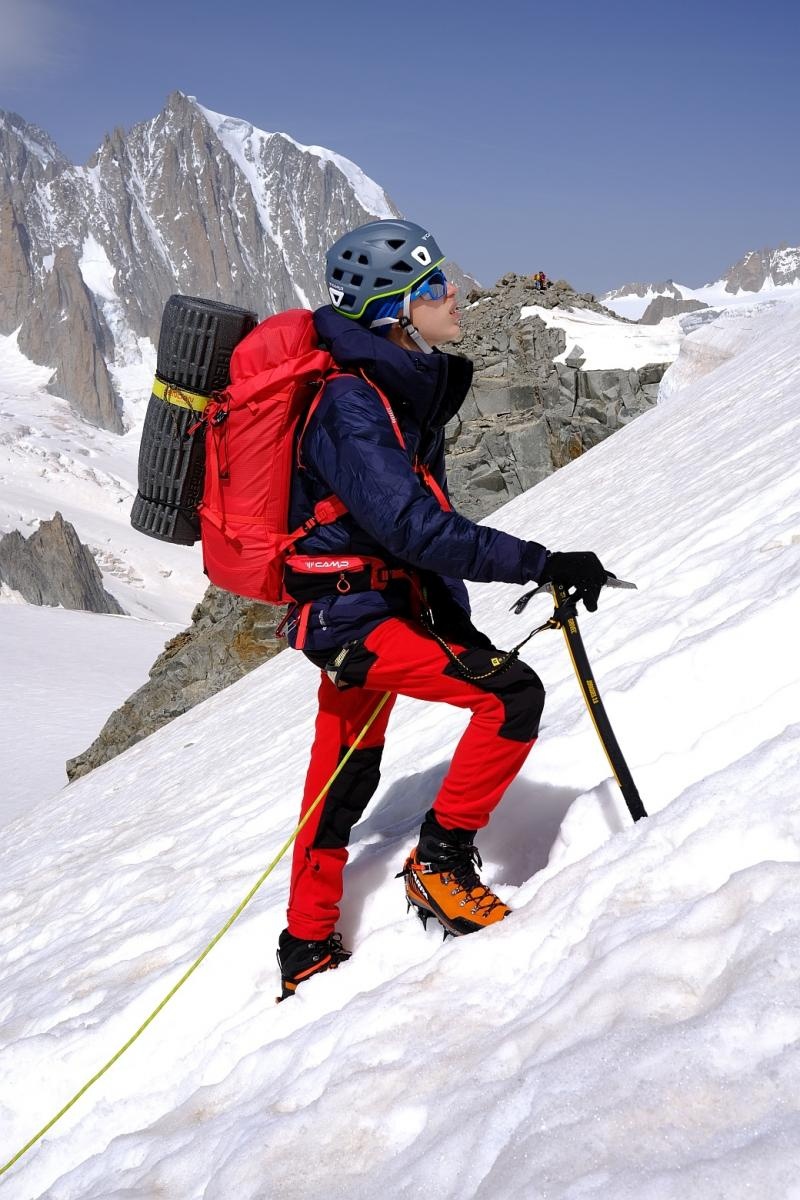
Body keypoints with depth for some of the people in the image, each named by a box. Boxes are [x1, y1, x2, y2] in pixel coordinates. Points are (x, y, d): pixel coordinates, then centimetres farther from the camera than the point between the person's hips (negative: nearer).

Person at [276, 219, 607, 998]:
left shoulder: (407, 388, 8)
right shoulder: (351, 405, -22)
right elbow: (417, 529, -31)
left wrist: (456, 626, 15)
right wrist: (544, 565, -31)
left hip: (386, 604, 10)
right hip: (355, 618, -10)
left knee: (343, 786, 17)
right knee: (512, 694, -19)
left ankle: (308, 952, 32)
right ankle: (442, 861, -3)